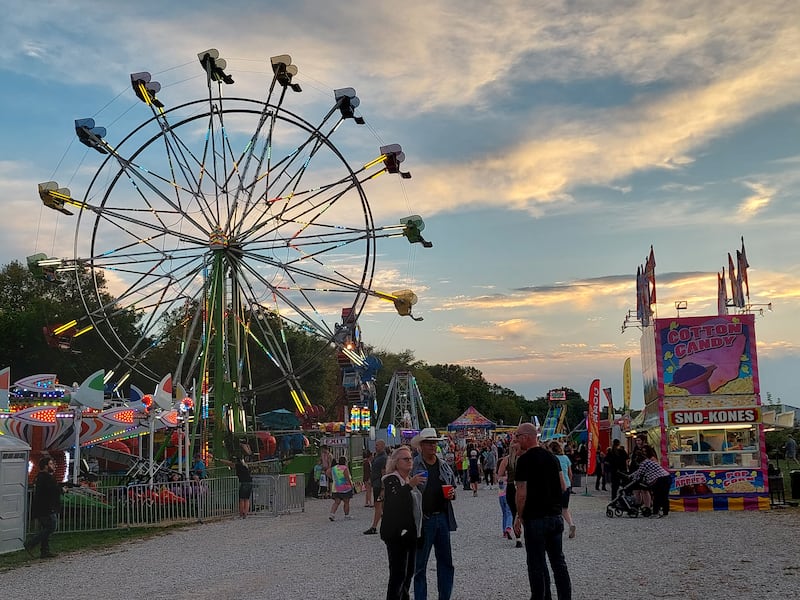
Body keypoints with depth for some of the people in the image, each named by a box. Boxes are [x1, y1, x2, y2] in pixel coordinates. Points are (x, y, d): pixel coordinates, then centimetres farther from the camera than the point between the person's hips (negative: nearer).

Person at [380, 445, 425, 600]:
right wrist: (410, 485, -42)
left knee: (409, 571, 13)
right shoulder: (391, 480, -11)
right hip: (396, 533, -9)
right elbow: (394, 499, -30)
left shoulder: (410, 479, 15)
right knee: (398, 573, -11)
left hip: (411, 533, 9)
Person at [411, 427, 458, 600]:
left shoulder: (444, 466, 13)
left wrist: (452, 493, 2)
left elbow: (453, 486, 23)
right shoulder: (413, 466, -5)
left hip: (442, 518, 6)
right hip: (423, 520, -5)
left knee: (446, 562, 11)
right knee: (420, 564, 2)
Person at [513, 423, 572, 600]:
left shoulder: (524, 460, -13)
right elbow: (563, 487, 10)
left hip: (535, 517, -7)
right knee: (558, 560, 12)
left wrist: (519, 517, -5)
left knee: (537, 563, 3)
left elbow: (522, 492, -16)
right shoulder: (551, 457, 7)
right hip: (556, 515, 7)